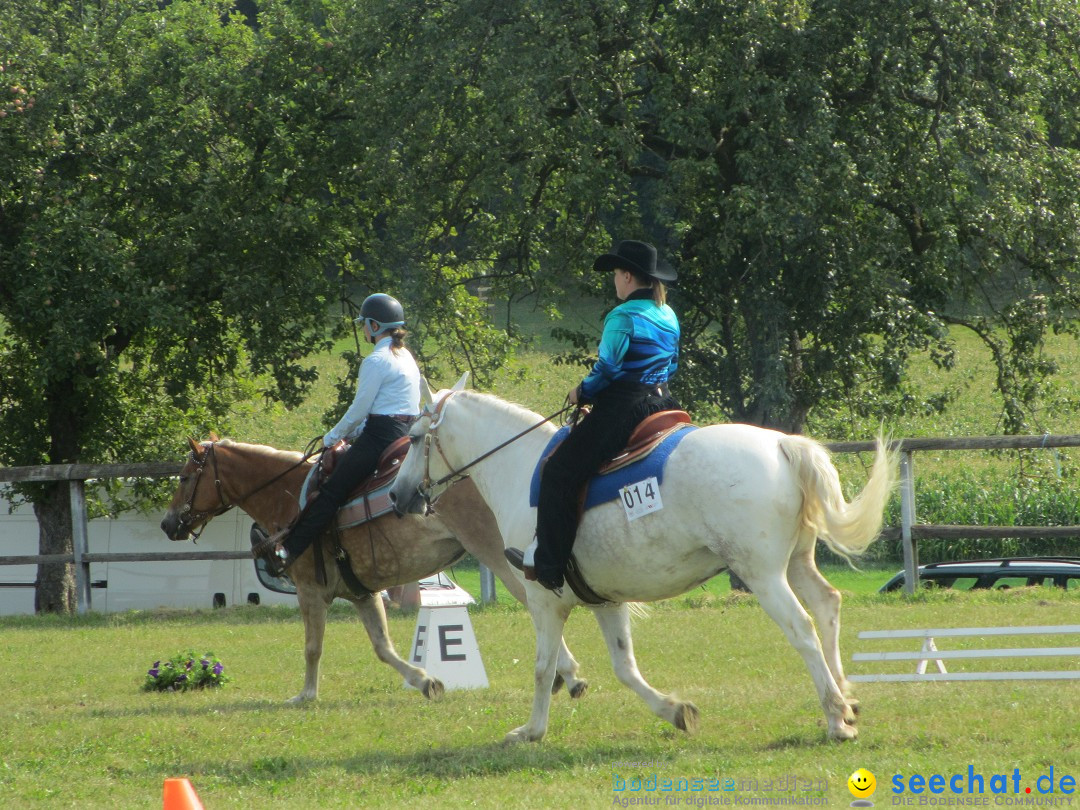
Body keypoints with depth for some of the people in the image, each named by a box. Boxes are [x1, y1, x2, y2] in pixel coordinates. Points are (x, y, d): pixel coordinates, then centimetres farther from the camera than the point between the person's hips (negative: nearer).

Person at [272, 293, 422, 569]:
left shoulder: (376, 362, -14)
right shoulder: (406, 357, 16)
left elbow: (359, 409, -13)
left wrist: (332, 437, 3)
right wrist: (352, 434, 22)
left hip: (381, 437, -10)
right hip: (406, 433, 10)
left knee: (332, 491, -10)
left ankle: (289, 549, -13)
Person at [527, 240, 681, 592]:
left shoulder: (622, 318, -13)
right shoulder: (669, 316, 12)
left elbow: (607, 369, -16)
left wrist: (582, 392, 1)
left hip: (622, 406, -9)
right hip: (660, 401, 9)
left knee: (560, 473, -7)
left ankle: (549, 563, -11)